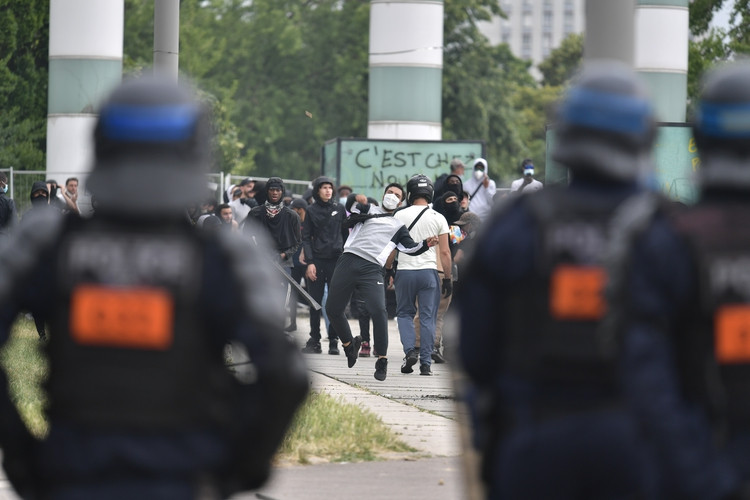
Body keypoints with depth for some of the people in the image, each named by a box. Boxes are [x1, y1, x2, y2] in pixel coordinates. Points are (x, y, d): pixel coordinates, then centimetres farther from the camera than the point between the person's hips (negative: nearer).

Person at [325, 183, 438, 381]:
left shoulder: (398, 227, 21)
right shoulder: (368, 209, 22)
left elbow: (411, 248, 11)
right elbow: (350, 205, 4)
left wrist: (426, 244, -9)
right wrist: (356, 199, -19)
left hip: (372, 270, -2)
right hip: (349, 261, 2)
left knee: (378, 311, -21)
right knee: (333, 309, 6)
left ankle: (382, 361, -12)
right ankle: (349, 344, 32)